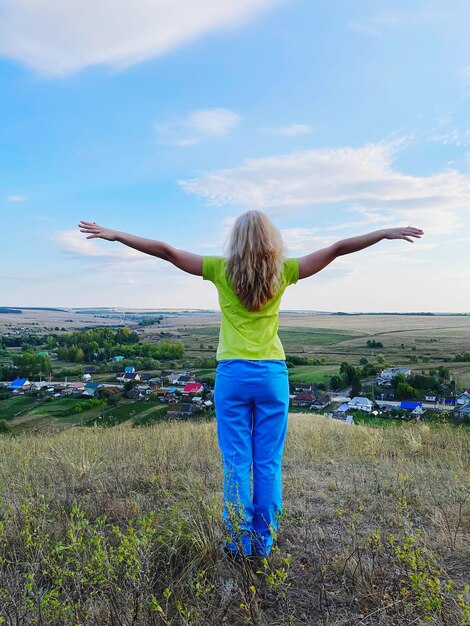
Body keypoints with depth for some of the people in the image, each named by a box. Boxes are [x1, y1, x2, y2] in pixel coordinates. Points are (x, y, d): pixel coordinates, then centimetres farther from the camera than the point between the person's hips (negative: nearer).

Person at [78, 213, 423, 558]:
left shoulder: (222, 270, -3)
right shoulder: (283, 271, -1)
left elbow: (167, 251, -1)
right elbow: (336, 249, 2)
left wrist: (114, 234, 6)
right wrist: (387, 233, 11)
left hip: (233, 374, -1)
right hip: (272, 374, 1)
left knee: (236, 462, 7)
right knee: (268, 464, 10)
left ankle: (239, 543, 17)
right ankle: (264, 542, 21)